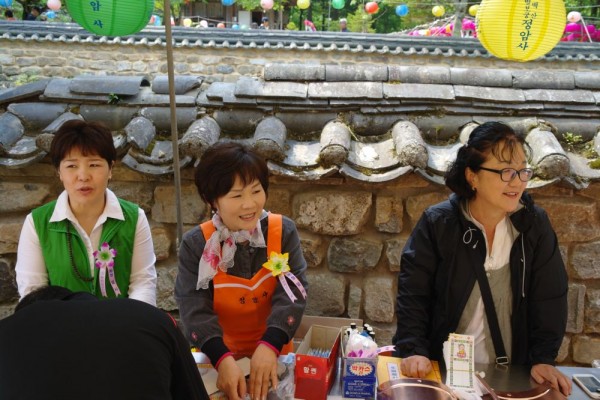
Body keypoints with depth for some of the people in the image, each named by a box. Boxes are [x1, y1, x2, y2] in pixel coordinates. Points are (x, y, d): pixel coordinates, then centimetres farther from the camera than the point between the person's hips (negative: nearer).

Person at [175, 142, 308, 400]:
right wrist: (223, 359, -29)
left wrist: (269, 346, -27)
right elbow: (194, 307, -15)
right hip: (217, 356, 0)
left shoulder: (283, 231, -7)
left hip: (273, 353, 0)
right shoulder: (195, 244, -10)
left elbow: (292, 292, -13)